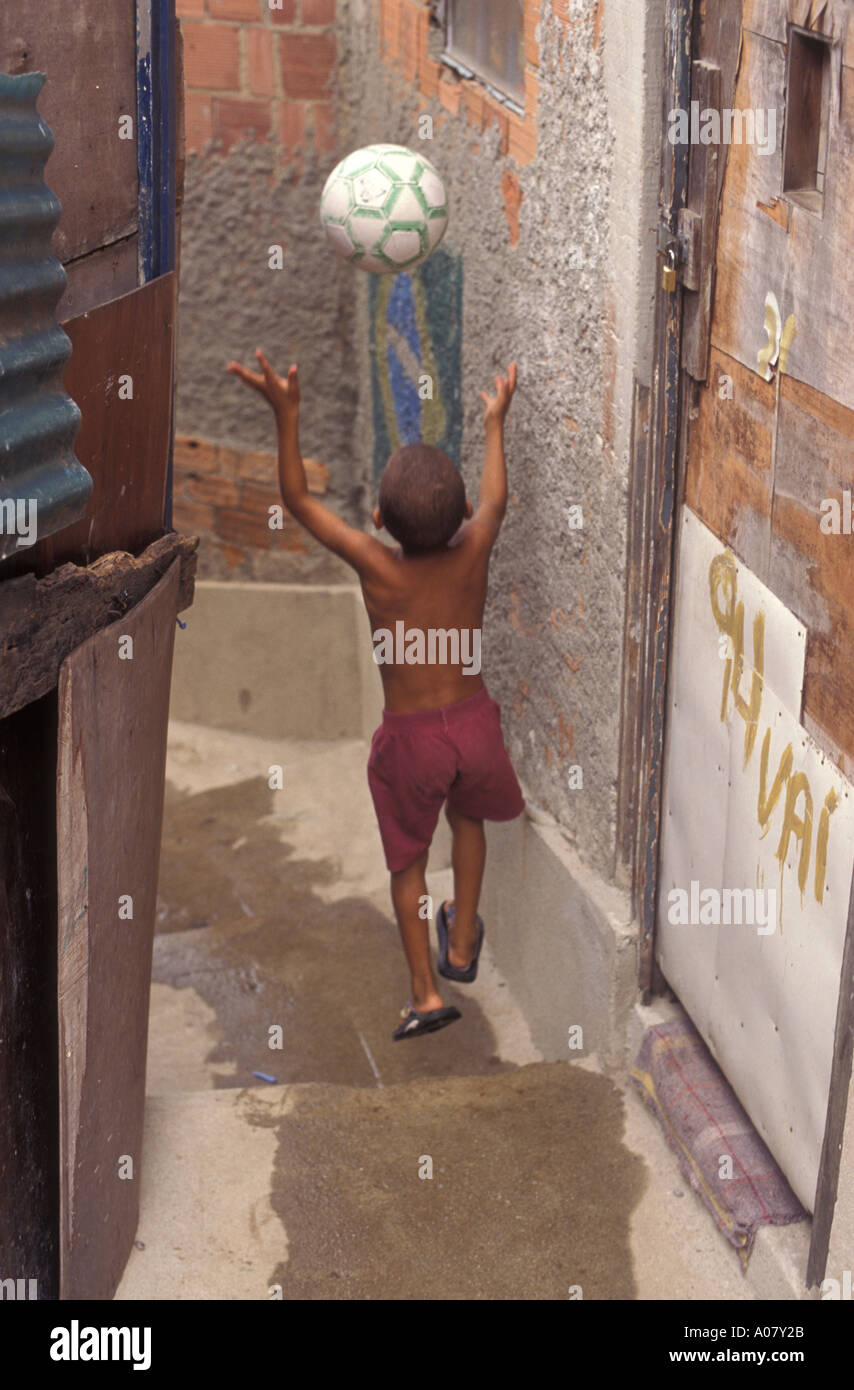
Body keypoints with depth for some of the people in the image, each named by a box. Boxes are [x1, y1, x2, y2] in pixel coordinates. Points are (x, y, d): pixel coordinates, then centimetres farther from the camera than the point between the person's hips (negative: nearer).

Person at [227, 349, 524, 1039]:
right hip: (474, 723, 3)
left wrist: (287, 414, -16)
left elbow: (299, 500, -13)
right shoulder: (473, 553, -13)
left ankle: (425, 992, 15)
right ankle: (462, 946, 39)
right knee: (468, 815, 32)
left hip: (410, 737, -2)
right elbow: (494, 499, 9)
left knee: (408, 859, 16)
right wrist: (495, 423, 23)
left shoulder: (378, 567, -19)